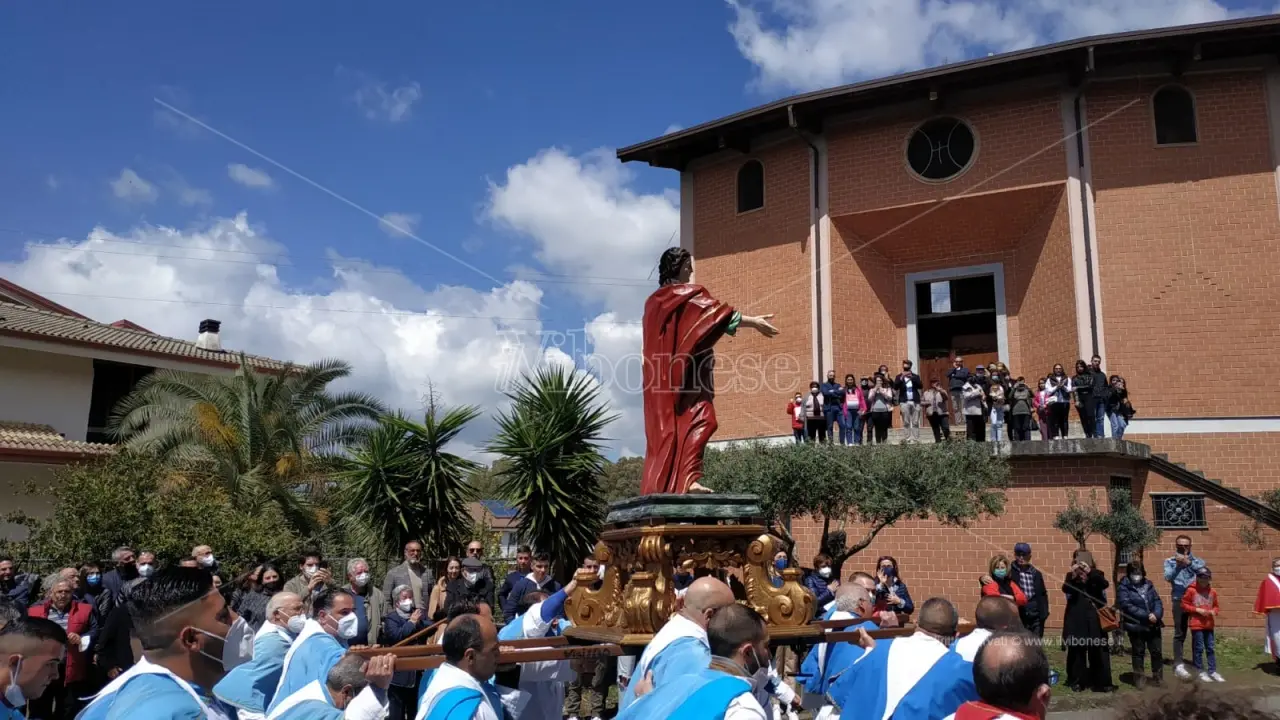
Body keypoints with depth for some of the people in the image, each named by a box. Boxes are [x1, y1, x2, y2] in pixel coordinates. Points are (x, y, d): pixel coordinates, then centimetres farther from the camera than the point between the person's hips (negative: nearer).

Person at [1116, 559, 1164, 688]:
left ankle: (1157, 678, 26)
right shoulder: (1123, 587, -7)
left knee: (1157, 652, 10)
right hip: (1135, 626, -4)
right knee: (1138, 653, 7)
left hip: (1153, 625, 4)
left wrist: (1156, 614, -16)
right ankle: (1140, 679, 17)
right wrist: (1147, 616, -20)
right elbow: (1127, 606, -16)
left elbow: (1157, 601, 4)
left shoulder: (1148, 584, 9)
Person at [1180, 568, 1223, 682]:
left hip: (1209, 625, 4)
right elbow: (1184, 605, -4)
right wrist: (1197, 610, -14)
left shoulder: (1213, 592, 7)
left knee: (1210, 648, 10)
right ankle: (1200, 672, 10)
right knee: (1198, 649, 1)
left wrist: (1214, 611, -5)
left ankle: (1212, 671, 17)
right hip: (1196, 625, -4)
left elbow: (1216, 606, 16)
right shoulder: (1191, 591, -7)